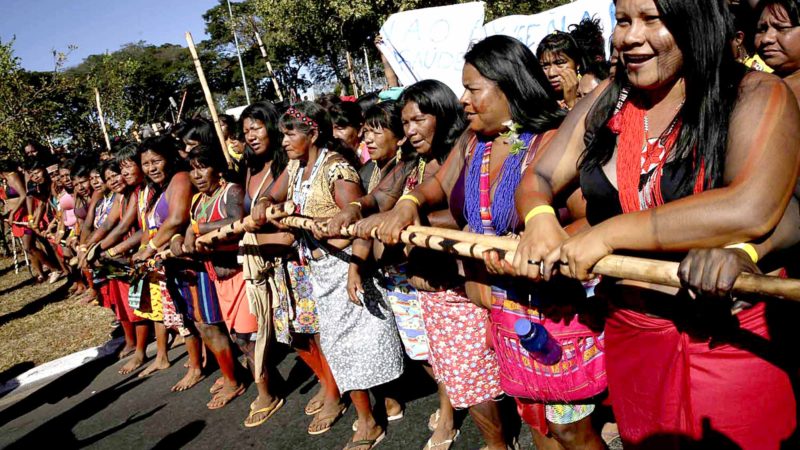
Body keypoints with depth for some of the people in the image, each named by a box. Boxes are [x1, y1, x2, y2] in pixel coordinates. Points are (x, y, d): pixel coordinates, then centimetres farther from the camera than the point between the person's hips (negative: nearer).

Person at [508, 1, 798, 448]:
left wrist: (610, 233, -24)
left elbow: (751, 210, -28)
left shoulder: (756, 97, -11)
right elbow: (537, 179, 6)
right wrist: (539, 219, -17)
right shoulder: (605, 102, 3)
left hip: (734, 342, -4)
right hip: (631, 337, 4)